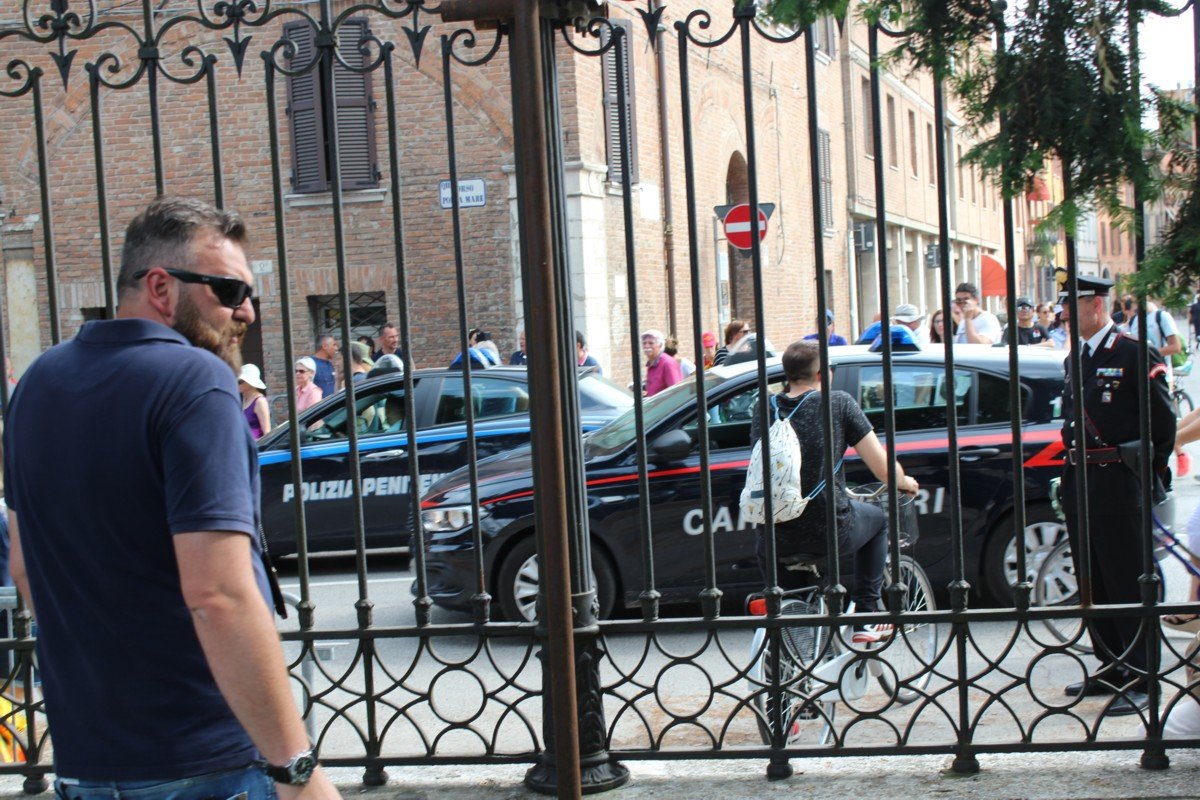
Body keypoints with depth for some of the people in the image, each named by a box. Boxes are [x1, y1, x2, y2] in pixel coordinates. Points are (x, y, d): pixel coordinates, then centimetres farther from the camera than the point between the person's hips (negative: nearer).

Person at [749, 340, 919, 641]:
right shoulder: (839, 403, -2)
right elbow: (884, 469, -2)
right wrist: (904, 482, 22)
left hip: (776, 540, 3)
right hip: (831, 531, -2)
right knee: (878, 518, 30)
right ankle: (864, 618, 27)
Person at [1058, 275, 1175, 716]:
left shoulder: (1134, 356, -9)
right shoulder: (1076, 360, 14)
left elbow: (1163, 420, -7)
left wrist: (1154, 471, -1)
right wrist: (1071, 470, 14)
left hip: (1117, 485, -8)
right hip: (1078, 484, 8)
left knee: (1127, 584, -4)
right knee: (1093, 585, 13)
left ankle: (1141, 679, 2)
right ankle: (1110, 667, 24)